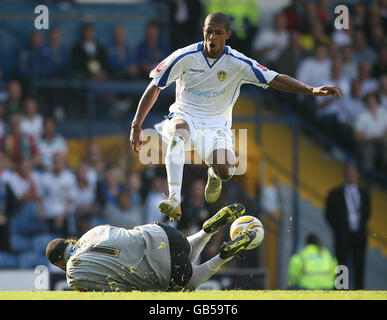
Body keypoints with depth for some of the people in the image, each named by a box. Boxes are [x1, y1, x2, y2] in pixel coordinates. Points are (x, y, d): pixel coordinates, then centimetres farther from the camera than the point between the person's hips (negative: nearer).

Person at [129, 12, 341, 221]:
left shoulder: (238, 63, -5)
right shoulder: (185, 57, -6)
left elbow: (275, 80, -9)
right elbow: (154, 88, 1)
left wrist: (312, 90, -22)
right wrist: (136, 125, -6)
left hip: (216, 124, 1)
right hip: (184, 116, -1)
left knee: (226, 171, -26)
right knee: (179, 131, -39)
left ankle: (213, 175, 17)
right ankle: (174, 201, -47)